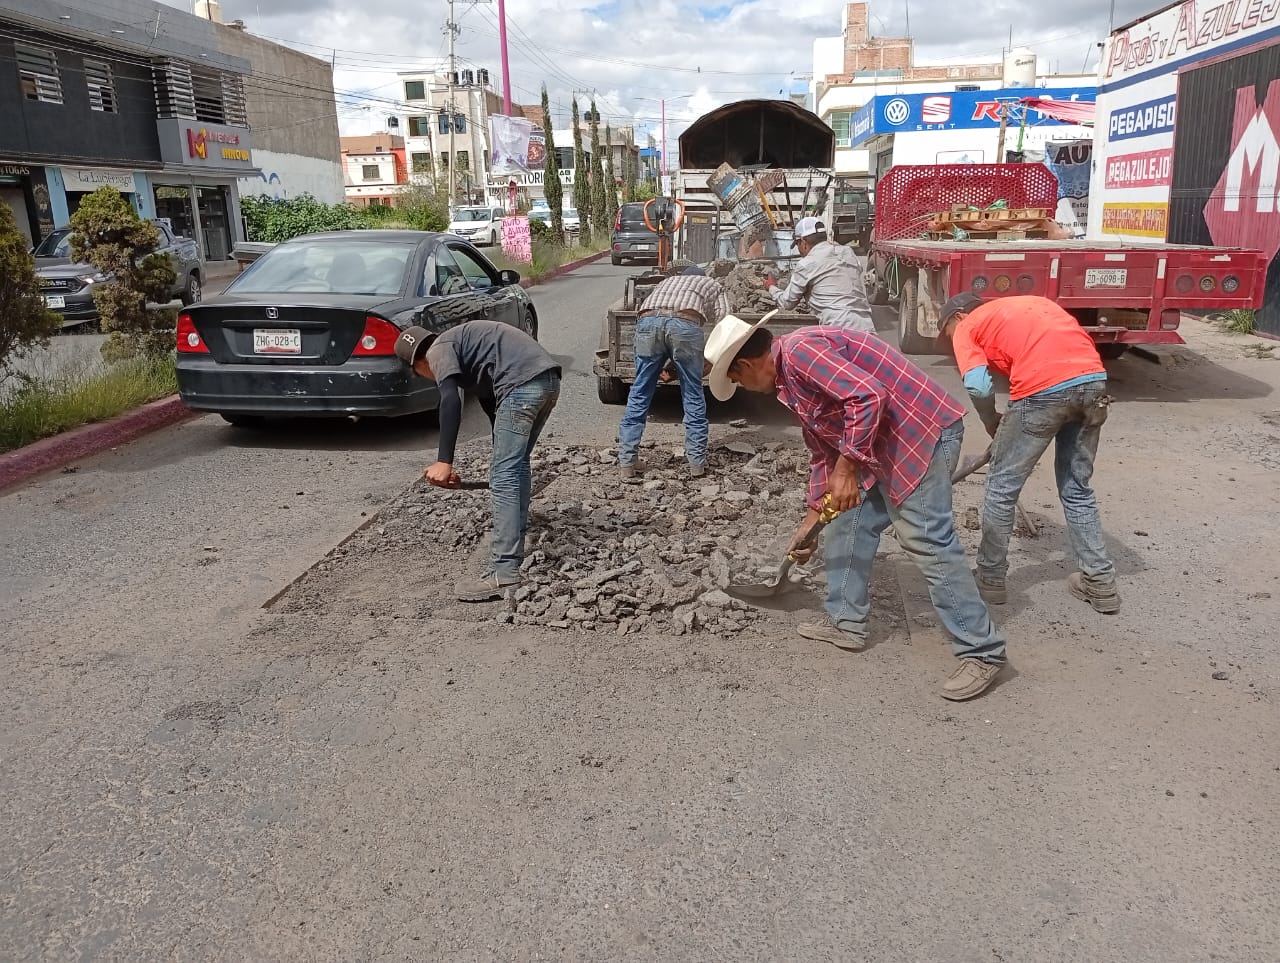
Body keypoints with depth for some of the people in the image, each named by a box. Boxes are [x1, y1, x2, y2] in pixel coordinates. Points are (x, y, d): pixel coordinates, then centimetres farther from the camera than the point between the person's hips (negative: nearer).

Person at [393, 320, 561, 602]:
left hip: (522, 382, -10)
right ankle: (515, 553, 33)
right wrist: (502, 457, 50)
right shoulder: (460, 344, 34)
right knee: (516, 464, 22)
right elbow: (492, 404, 41)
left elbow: (450, 401, -12)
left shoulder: (439, 350, 7)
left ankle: (504, 574, -12)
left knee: (504, 476, -9)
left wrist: (443, 462, -15)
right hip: (548, 379, 10)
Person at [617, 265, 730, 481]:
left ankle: (627, 463, 11)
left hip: (647, 321, 2)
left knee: (639, 395, 12)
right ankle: (697, 463, 17)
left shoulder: (665, 282, 43)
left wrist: (659, 368, 39)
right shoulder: (713, 285, 36)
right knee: (693, 396, 12)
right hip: (685, 323, -2)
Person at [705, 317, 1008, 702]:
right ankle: (846, 622, 27)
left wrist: (846, 468, -21)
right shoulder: (791, 379, 16)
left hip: (923, 431, -11)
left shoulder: (800, 350, -16)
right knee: (847, 524, 15)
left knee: (927, 541, -12)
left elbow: (868, 395, -27)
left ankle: (982, 652, -3)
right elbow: (823, 452, 25)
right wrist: (811, 519, 30)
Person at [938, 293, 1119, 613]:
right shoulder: (1028, 302, 33)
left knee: (1002, 488, 12)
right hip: (1094, 379, 7)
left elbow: (978, 385, -5)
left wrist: (992, 424, 15)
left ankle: (990, 579, 23)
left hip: (1044, 389, -6)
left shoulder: (966, 327, 14)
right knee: (1077, 488, 22)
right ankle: (1100, 582, 27)